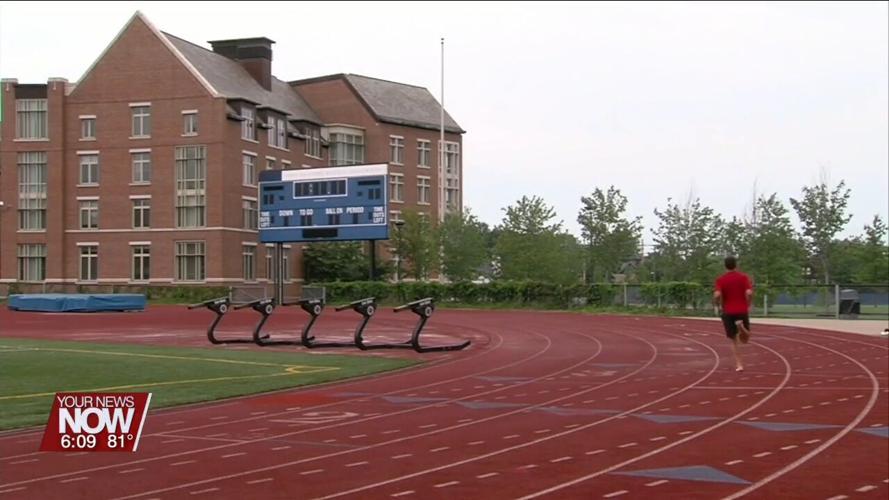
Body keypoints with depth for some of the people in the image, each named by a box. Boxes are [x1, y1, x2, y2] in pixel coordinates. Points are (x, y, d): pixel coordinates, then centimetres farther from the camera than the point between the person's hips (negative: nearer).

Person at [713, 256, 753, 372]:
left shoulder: (720, 280, -2)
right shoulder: (743, 277, 0)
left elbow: (717, 295, -16)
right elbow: (749, 293, -14)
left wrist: (717, 307, 2)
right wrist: (748, 305, 2)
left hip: (728, 312, 0)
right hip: (742, 311, 0)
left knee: (734, 340, 9)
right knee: (744, 339, 13)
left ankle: (739, 365, -1)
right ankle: (741, 326, -20)